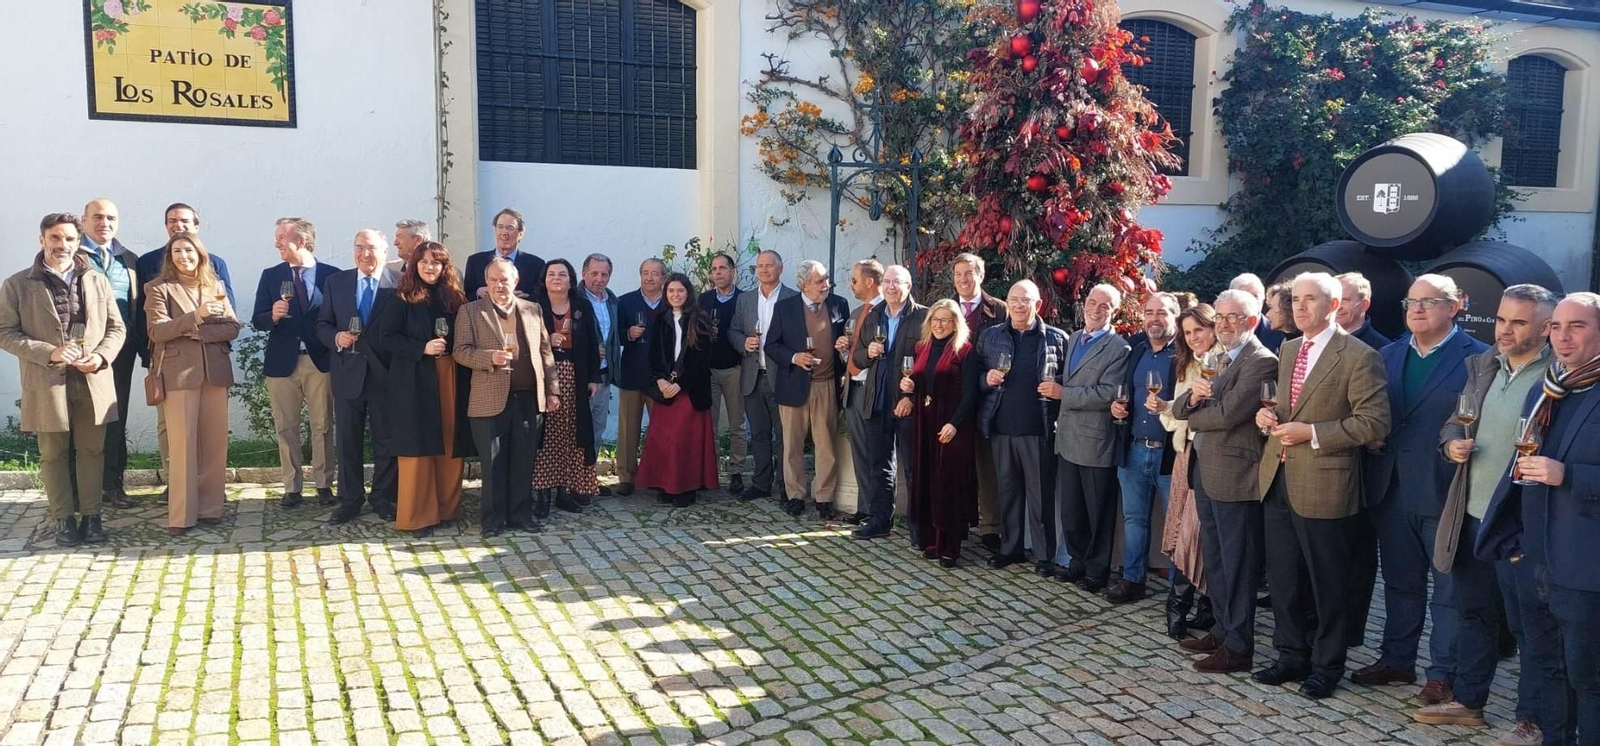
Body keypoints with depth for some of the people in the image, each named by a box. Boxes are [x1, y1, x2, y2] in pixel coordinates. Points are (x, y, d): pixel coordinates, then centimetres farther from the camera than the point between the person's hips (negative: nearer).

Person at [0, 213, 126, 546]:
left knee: (91, 451, 7)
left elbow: (116, 328, 10)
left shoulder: (97, 281, 9)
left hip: (93, 382, 2)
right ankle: (64, 518, 16)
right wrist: (49, 352, -15)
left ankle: (91, 515, 16)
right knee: (53, 454, 7)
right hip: (46, 384, -2)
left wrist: (101, 356, -8)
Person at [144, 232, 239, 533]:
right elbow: (157, 331, -9)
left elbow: (232, 328, 5)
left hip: (215, 371, 4)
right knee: (183, 444, -6)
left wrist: (197, 332, -9)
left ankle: (210, 508, 12)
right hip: (179, 373, -4)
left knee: (215, 442, 4)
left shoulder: (215, 287, 15)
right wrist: (195, 316, -19)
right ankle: (181, 516, -1)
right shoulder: (160, 289, 3)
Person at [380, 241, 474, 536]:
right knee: (418, 446, -2)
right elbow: (386, 338, -6)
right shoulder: (402, 299, -1)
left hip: (451, 379, 4)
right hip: (415, 381, -4)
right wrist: (422, 348, -16)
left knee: (450, 443, 6)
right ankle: (417, 514, 5)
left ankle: (447, 507, 18)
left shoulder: (455, 298, 10)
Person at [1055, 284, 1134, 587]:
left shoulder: (1119, 348, -12)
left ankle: (1096, 570, 21)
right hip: (1068, 440, 7)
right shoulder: (1072, 339, 12)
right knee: (1069, 511, 14)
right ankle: (1078, 562, 30)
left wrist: (1063, 394, -17)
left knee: (1098, 514, 7)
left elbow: (1109, 394, -21)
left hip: (1096, 442, -6)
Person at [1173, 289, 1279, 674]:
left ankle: (1238, 646, 9)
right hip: (1205, 470, 9)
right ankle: (1222, 631, 30)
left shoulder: (1261, 362, -13)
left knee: (1237, 563, 0)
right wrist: (1192, 396, -11)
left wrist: (1195, 417, -4)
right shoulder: (1219, 359, 16)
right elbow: (1179, 408, 12)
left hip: (1233, 474, -9)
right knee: (1213, 559, 17)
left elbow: (1229, 412, -23)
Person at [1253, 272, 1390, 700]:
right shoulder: (1288, 350, 13)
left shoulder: (1359, 357, -10)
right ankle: (1291, 655, 29)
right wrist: (1268, 415, 3)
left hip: (1321, 485, -7)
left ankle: (1326, 666, 22)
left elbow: (1374, 422, -14)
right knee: (1282, 577, 14)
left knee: (1326, 583, 7)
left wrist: (1312, 433, -19)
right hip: (1278, 480, 7)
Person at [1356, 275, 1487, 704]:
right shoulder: (1389, 355, 12)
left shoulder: (1477, 359, -6)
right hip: (1392, 489, 6)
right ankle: (1396, 660, 30)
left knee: (1450, 588, 5)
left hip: (1445, 492, -6)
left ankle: (1444, 674, 15)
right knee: (1400, 582, 17)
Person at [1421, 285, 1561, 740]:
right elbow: (1454, 423, 16)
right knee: (1471, 612, 19)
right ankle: (1467, 701, 34)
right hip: (1472, 515, 7)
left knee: (1534, 627, 6)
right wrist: (1451, 443, -4)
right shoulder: (1482, 365, 8)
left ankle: (1539, 722, 20)